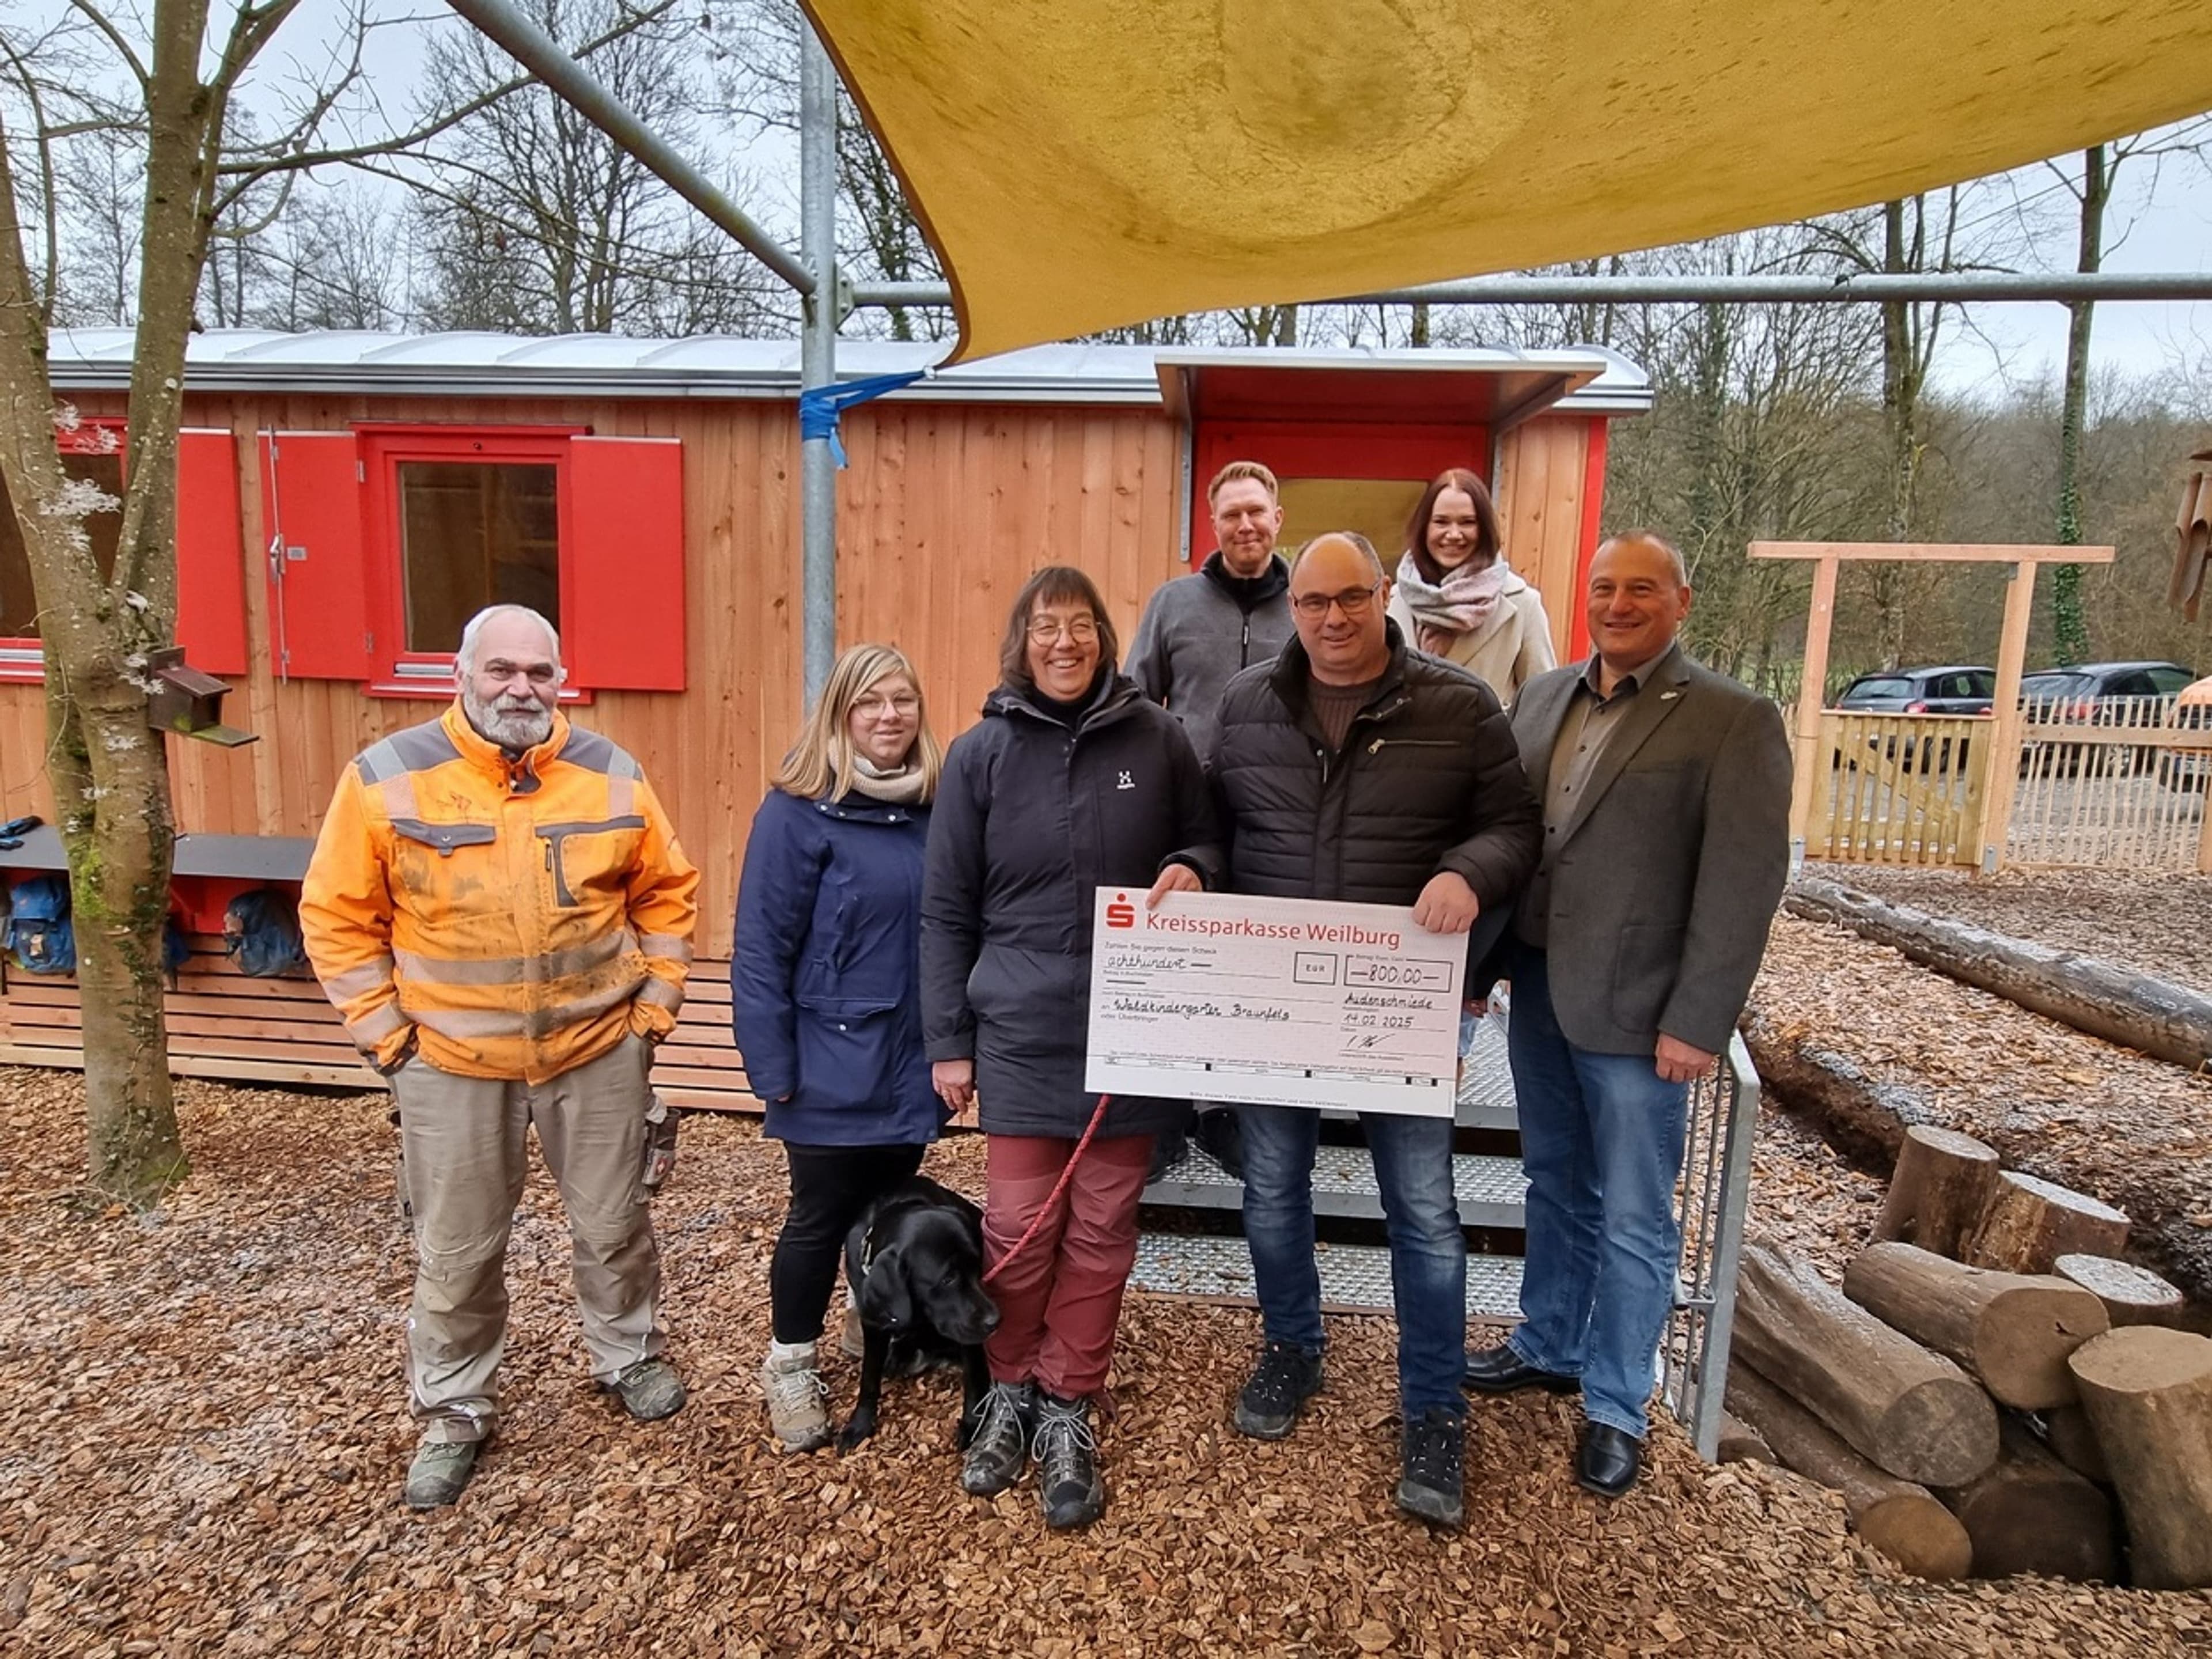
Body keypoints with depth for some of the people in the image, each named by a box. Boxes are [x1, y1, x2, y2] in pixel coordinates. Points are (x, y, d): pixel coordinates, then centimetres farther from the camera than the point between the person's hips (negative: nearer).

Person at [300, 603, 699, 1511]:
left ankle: (630, 1356, 40)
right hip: (449, 1062, -1)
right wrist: (384, 1031, -5)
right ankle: (454, 1414, 34)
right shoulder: (387, 776, -8)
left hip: (598, 1050, 1)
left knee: (612, 1225, 16)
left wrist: (656, 1000, 2)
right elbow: (338, 916, -2)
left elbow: (666, 892, 6)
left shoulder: (609, 774, -3)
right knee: (456, 1252, 13)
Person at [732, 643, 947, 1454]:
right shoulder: (798, 812, -13)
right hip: (833, 1067, -5)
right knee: (822, 1215, 9)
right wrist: (774, 1066, -15)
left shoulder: (934, 807, 3)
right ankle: (790, 1364, 30)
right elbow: (762, 947, -13)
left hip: (913, 1064, 5)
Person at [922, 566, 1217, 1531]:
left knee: (1101, 1232, 10)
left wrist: (1188, 870, -11)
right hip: (1020, 1032, 0)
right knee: (1019, 1226, 5)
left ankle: (1067, 1409, 28)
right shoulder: (980, 753, 0)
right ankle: (1010, 1390, 31)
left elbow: (1203, 839, 14)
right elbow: (947, 912, 3)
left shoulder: (1156, 738, 1)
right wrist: (948, 1043, 1)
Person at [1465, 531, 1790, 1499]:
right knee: (1555, 1186, 21)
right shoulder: (1544, 696, 7)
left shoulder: (1734, 722, -10)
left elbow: (1743, 884, -13)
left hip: (1636, 1010, -5)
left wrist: (1697, 1022, -16)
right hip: (1537, 992, 5)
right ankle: (1550, 1347, 40)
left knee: (1632, 1220, 8)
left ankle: (1615, 1406, 26)